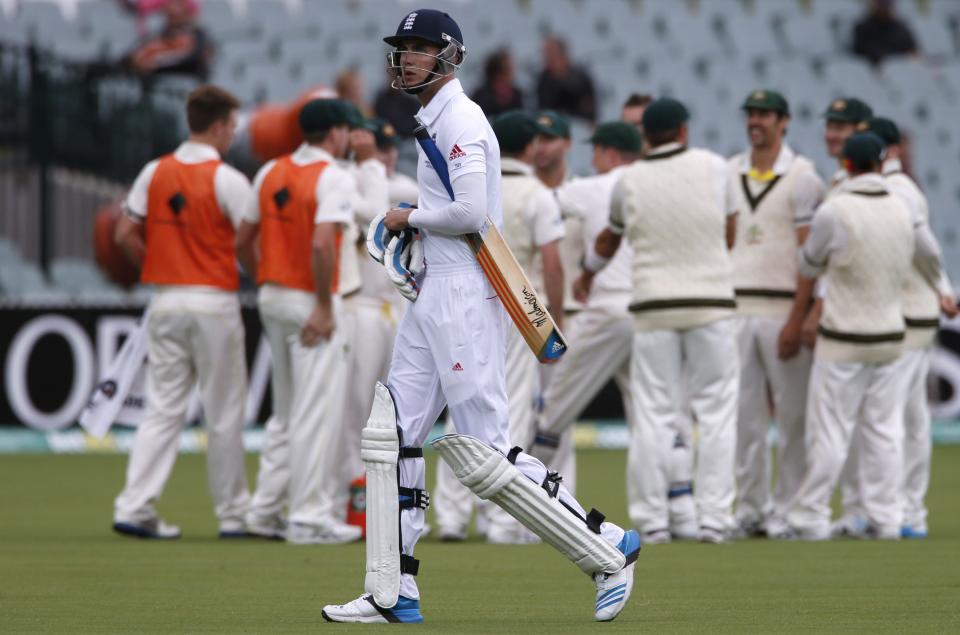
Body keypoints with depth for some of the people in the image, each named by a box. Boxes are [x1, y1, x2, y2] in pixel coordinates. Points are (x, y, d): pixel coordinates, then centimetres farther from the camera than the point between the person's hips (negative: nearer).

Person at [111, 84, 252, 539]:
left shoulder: (154, 173, 4)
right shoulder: (227, 180, -10)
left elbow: (125, 235, 5)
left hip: (165, 301, 5)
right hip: (214, 302, -5)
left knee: (162, 408, 5)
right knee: (223, 413, 5)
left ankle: (134, 507, -4)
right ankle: (233, 513, 12)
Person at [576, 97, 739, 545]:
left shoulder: (629, 180, 3)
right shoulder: (713, 167, 1)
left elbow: (610, 239, 20)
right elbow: (730, 235, 10)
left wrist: (587, 275, 40)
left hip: (653, 307, 1)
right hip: (711, 302, -1)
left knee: (653, 415, 4)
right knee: (716, 412, 3)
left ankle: (652, 521, 2)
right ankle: (713, 517, -3)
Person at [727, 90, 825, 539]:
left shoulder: (802, 176, -3)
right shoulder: (729, 174, 12)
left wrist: (797, 320, -15)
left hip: (783, 311, -5)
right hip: (736, 311, 5)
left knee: (792, 417, -2)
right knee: (743, 414, 5)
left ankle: (788, 509, 2)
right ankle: (751, 509, 11)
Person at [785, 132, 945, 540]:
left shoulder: (834, 212, -15)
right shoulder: (902, 210, 2)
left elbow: (809, 265, -1)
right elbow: (928, 256, 20)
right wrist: (941, 293, 40)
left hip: (843, 340, -5)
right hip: (889, 336, 5)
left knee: (829, 431, -1)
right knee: (883, 431, 10)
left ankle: (810, 518, 2)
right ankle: (885, 518, 9)